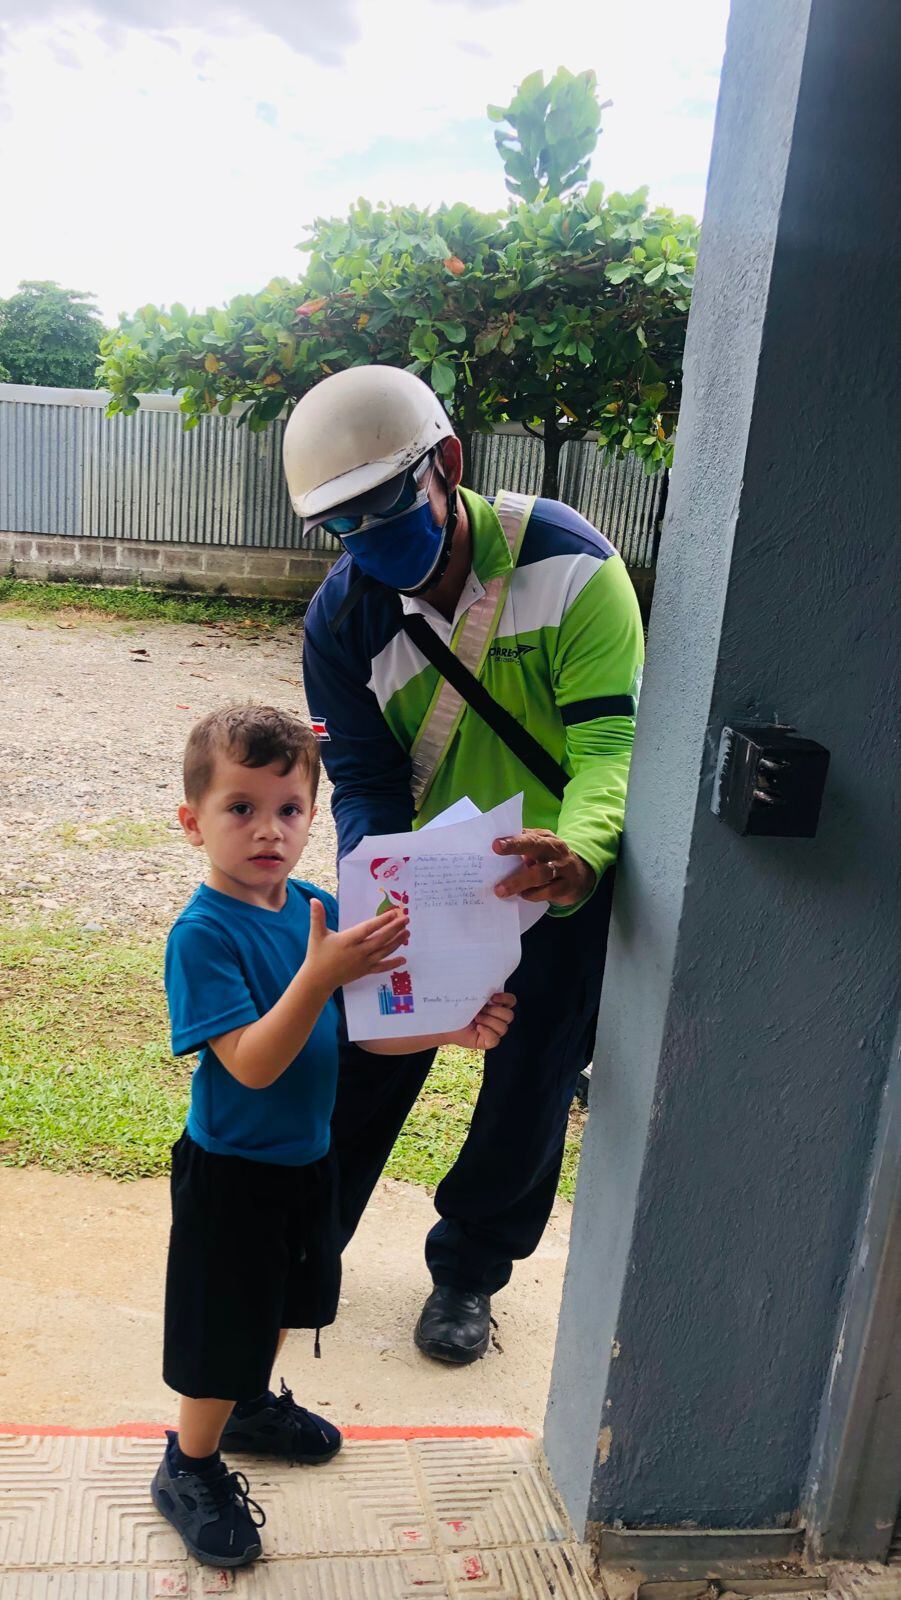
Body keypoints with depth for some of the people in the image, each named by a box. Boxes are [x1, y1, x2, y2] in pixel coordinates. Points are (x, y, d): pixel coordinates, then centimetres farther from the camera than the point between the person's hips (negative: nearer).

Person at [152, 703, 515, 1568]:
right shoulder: (203, 934, -25)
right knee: (225, 1326, 11)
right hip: (232, 1170, -7)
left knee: (280, 1301, 28)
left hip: (306, 1155, 7)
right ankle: (190, 1465, 36)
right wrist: (319, 974, -42)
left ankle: (250, 1404, 54)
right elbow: (252, 1064, -31)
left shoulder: (316, 909, -5)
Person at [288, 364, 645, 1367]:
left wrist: (580, 852, -50)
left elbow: (612, 736, -29)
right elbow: (365, 787, -15)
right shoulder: (341, 619, -14)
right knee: (363, 1063, 9)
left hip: (566, 872, -1)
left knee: (529, 1088, 10)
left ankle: (468, 1270, 37)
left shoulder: (567, 559, -23)